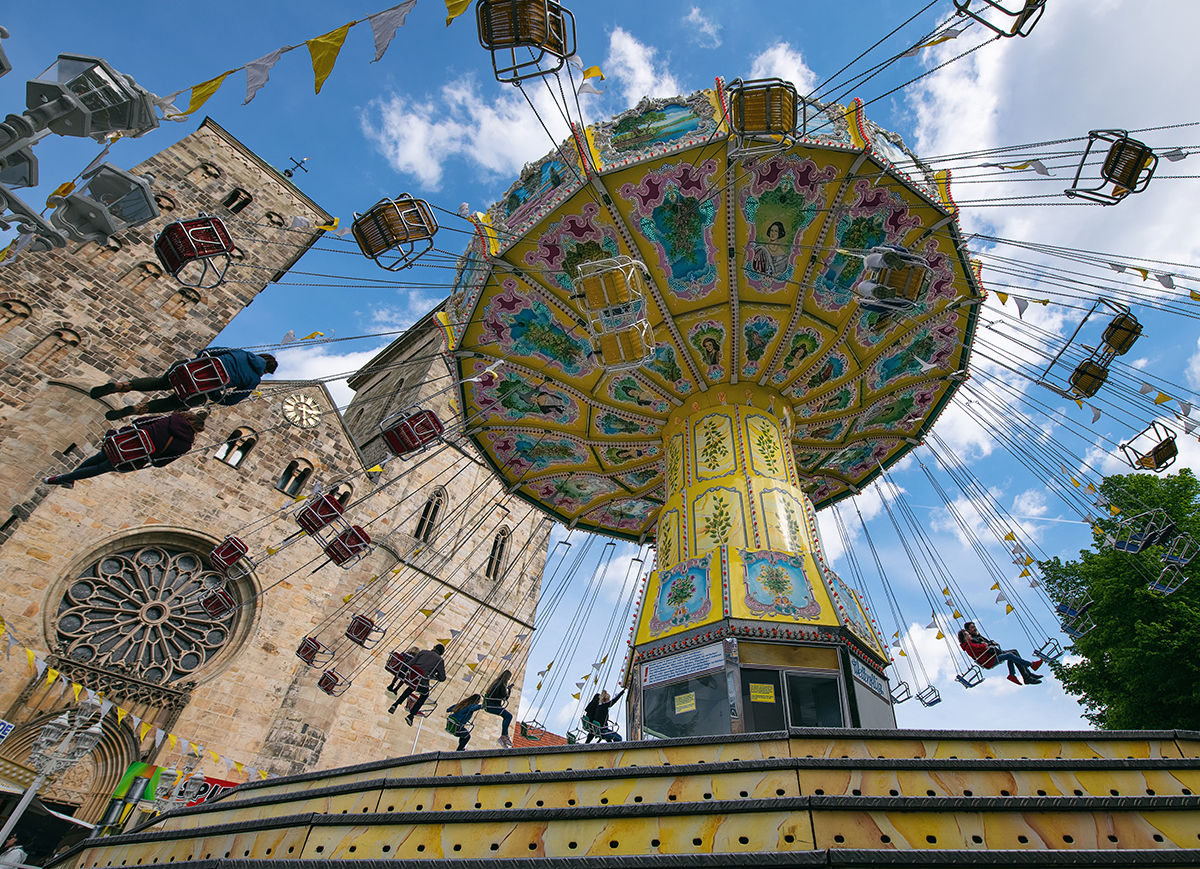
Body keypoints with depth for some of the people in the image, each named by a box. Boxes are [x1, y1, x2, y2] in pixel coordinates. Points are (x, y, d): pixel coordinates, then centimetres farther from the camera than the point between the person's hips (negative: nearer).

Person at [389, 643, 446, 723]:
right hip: (422, 684, -3)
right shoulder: (440, 660, 6)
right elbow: (442, 678, 6)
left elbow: (410, 664, 6)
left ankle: (395, 705, 30)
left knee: (411, 688, 40)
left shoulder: (423, 652, 12)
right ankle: (411, 716, 20)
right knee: (425, 695, 31)